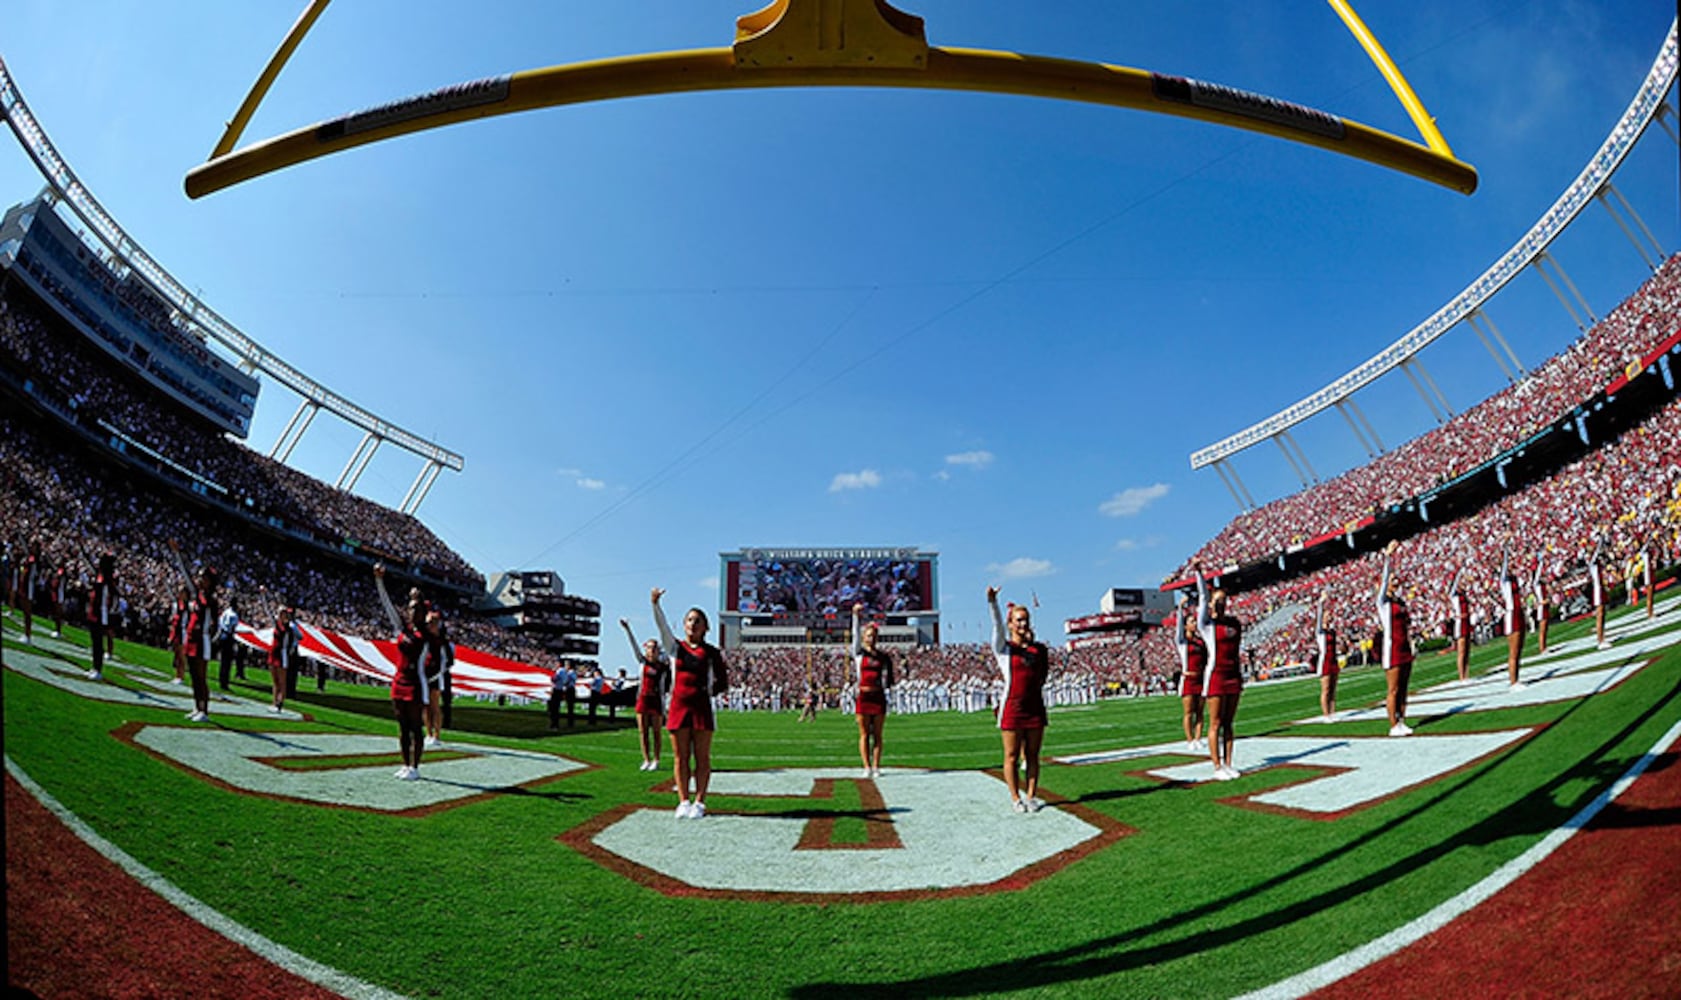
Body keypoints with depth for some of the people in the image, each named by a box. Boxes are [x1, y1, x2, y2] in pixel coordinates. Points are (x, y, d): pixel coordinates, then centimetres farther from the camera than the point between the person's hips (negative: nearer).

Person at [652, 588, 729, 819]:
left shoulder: (711, 652, 5)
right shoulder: (675, 647, 8)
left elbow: (722, 683, 10)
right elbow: (662, 626, -9)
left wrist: (708, 690, -6)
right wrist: (655, 604, -24)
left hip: (702, 707, -1)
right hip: (679, 706, 1)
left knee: (702, 758, 2)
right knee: (681, 757, 6)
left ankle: (699, 802, 9)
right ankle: (684, 801, 14)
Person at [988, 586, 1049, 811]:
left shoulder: (1037, 648, 11)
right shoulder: (1003, 648, -1)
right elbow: (997, 626, -19)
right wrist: (992, 602, -33)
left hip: (1035, 707, 4)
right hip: (1012, 708, -3)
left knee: (1032, 755, 8)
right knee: (1012, 756, 2)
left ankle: (1031, 796, 16)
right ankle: (1015, 798, 11)